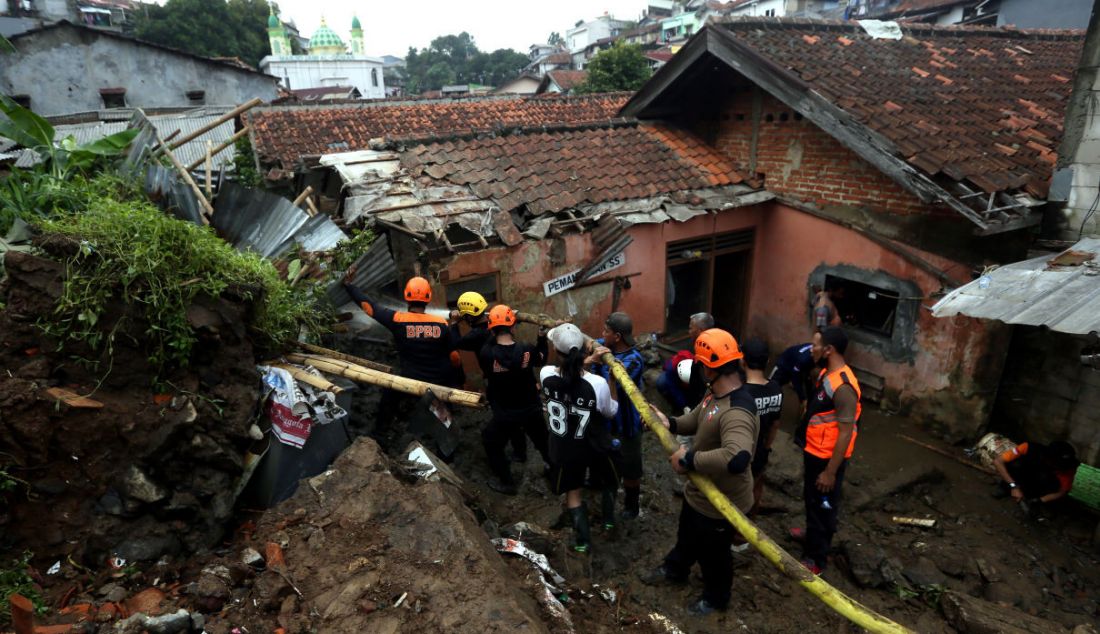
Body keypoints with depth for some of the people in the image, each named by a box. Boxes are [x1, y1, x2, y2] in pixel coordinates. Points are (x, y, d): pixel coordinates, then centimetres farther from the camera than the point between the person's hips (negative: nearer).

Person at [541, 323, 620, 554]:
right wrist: (611, 376, -11)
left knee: (572, 492, 25)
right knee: (607, 484, 30)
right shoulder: (598, 383, -31)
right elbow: (611, 412, -10)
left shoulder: (546, 375, -24)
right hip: (595, 446, -1)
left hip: (563, 449, 1)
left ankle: (582, 539, 34)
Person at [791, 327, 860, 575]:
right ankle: (813, 533, 50)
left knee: (823, 505, 7)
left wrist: (830, 472, -22)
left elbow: (846, 433, -26)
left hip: (827, 458, -9)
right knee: (811, 499, 27)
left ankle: (815, 559, 23)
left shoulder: (843, 386, -28)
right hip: (814, 452, 9)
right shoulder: (826, 373, 2)